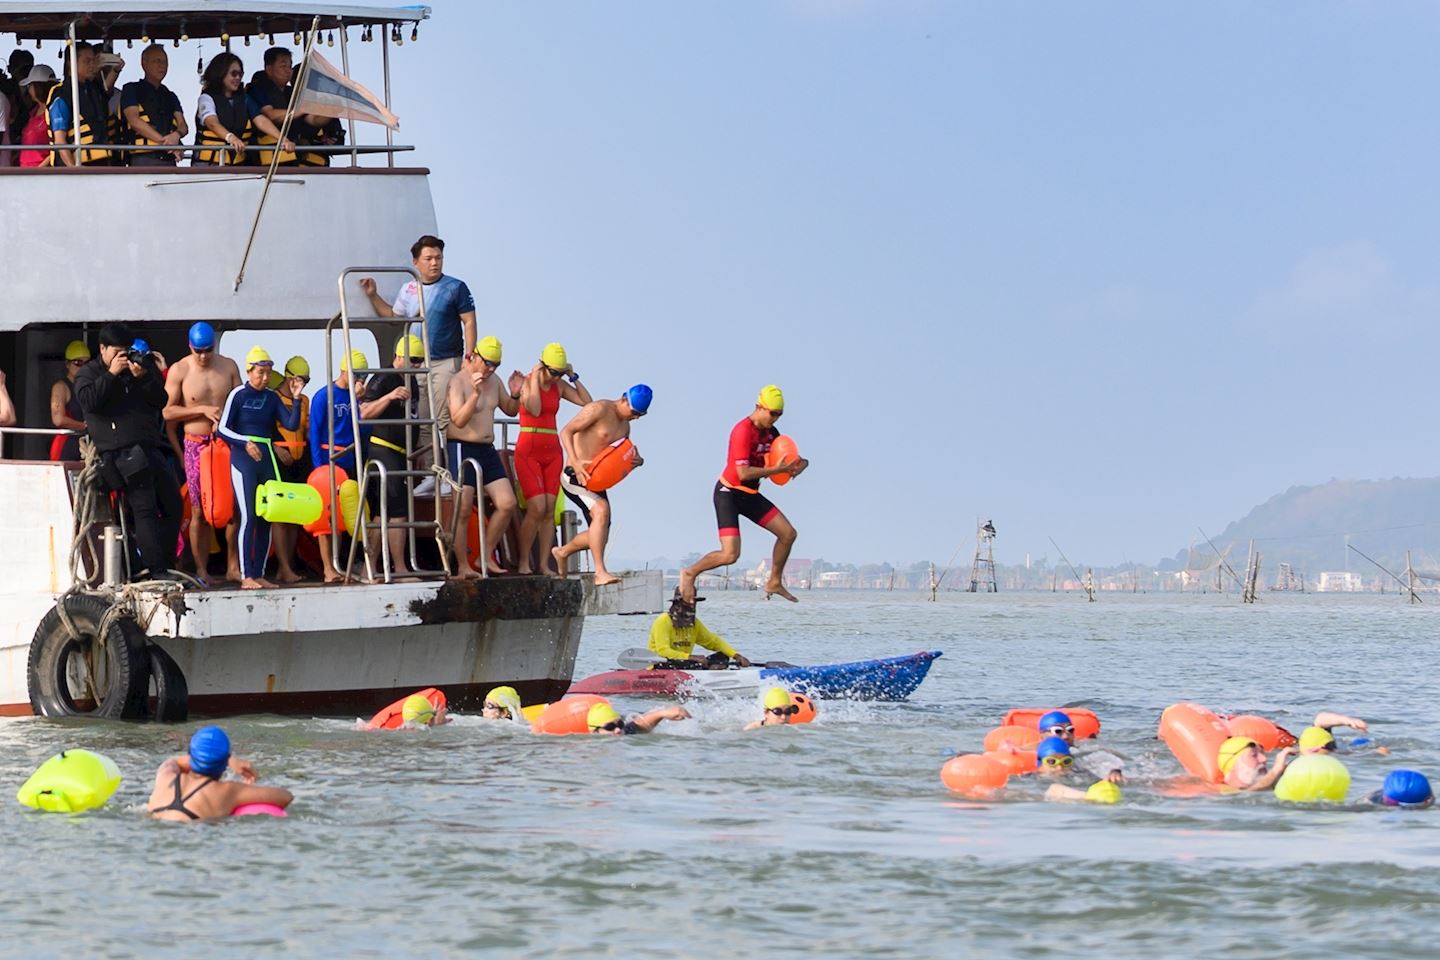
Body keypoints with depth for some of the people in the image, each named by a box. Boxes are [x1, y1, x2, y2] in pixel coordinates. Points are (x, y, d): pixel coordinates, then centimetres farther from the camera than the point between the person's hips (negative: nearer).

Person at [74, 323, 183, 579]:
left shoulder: (142, 368, 18)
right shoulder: (88, 373, 6)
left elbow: (161, 401, 9)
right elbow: (89, 400, -13)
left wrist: (142, 377, -6)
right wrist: (112, 374, -13)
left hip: (150, 449, 6)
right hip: (121, 451, -6)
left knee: (172, 506, 5)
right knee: (144, 508, -14)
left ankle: (163, 564, 11)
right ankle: (156, 570, -17)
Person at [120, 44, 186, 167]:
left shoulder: (170, 97, 26)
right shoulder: (131, 90, 9)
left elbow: (183, 126, 14)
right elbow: (134, 121, -5)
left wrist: (176, 135, -13)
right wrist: (163, 141, -13)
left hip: (169, 160, 5)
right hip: (143, 158, -5)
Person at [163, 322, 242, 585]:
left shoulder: (229, 366, 8)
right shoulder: (179, 371, -1)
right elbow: (167, 412, -6)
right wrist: (203, 410, -14)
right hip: (196, 445, -2)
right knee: (199, 511, -3)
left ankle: (233, 567, 4)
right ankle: (201, 570, 2)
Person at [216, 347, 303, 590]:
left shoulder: (271, 397, 10)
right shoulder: (238, 395, -3)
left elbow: (292, 424, 4)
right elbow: (223, 428, -5)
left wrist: (296, 398, -6)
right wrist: (245, 443, -18)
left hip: (267, 458, 5)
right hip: (243, 460, -5)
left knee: (266, 519, 5)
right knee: (248, 517, -11)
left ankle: (259, 574, 11)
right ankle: (246, 576, -10)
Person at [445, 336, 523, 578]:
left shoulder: (494, 381, 12)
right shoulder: (458, 381, -11)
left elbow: (510, 411, 23)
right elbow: (459, 420, -21)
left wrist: (514, 395, 2)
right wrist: (475, 393, -32)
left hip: (487, 449, 8)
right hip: (462, 449, -8)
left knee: (507, 504, 0)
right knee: (463, 510, -9)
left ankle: (487, 557, 11)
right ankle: (463, 566, -4)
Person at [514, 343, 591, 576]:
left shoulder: (559, 386, 10)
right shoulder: (527, 382, -5)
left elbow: (587, 402, 4)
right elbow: (534, 409, -22)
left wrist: (573, 377, 1)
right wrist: (535, 380, -14)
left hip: (552, 452, 5)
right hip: (528, 451, -5)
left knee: (549, 510, -1)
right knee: (537, 508, -15)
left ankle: (545, 565, 0)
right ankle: (523, 563, -7)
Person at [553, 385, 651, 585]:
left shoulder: (624, 425, 15)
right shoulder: (599, 409, -11)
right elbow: (566, 431, -18)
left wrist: (637, 461, -4)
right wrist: (576, 463, -31)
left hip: (596, 481, 9)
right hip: (576, 476, -9)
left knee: (600, 536, 11)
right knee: (601, 510, -31)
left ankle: (562, 552, 39)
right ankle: (600, 572, -35)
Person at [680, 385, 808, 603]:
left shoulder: (771, 433, 5)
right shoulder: (743, 431, -22)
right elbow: (744, 473, -28)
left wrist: (794, 466, -12)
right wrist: (778, 469, -27)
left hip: (750, 495, 9)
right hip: (729, 493, -9)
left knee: (788, 533, 7)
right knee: (730, 555, -18)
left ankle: (774, 583, 23)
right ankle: (690, 573, 5)